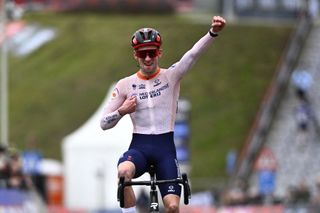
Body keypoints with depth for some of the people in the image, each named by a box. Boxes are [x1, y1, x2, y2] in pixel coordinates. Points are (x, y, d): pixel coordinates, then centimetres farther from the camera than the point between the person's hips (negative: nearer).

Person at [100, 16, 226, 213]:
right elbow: (104, 123, 10)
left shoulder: (171, 76, 3)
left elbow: (193, 54, -16)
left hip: (165, 147, 0)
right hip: (139, 147, 0)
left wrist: (213, 33, -33)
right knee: (124, 171, -35)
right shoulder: (125, 85, 6)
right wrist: (122, 111, -11)